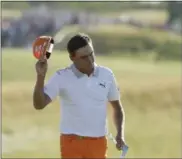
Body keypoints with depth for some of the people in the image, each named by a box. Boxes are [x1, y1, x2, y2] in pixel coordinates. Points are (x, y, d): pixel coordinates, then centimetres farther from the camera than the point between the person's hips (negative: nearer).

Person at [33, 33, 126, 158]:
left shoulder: (107, 75, 2)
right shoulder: (61, 77, -7)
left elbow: (117, 107, 14)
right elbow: (39, 104, -16)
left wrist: (120, 134, -1)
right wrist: (41, 76, -29)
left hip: (98, 143, 3)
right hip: (71, 143, -3)